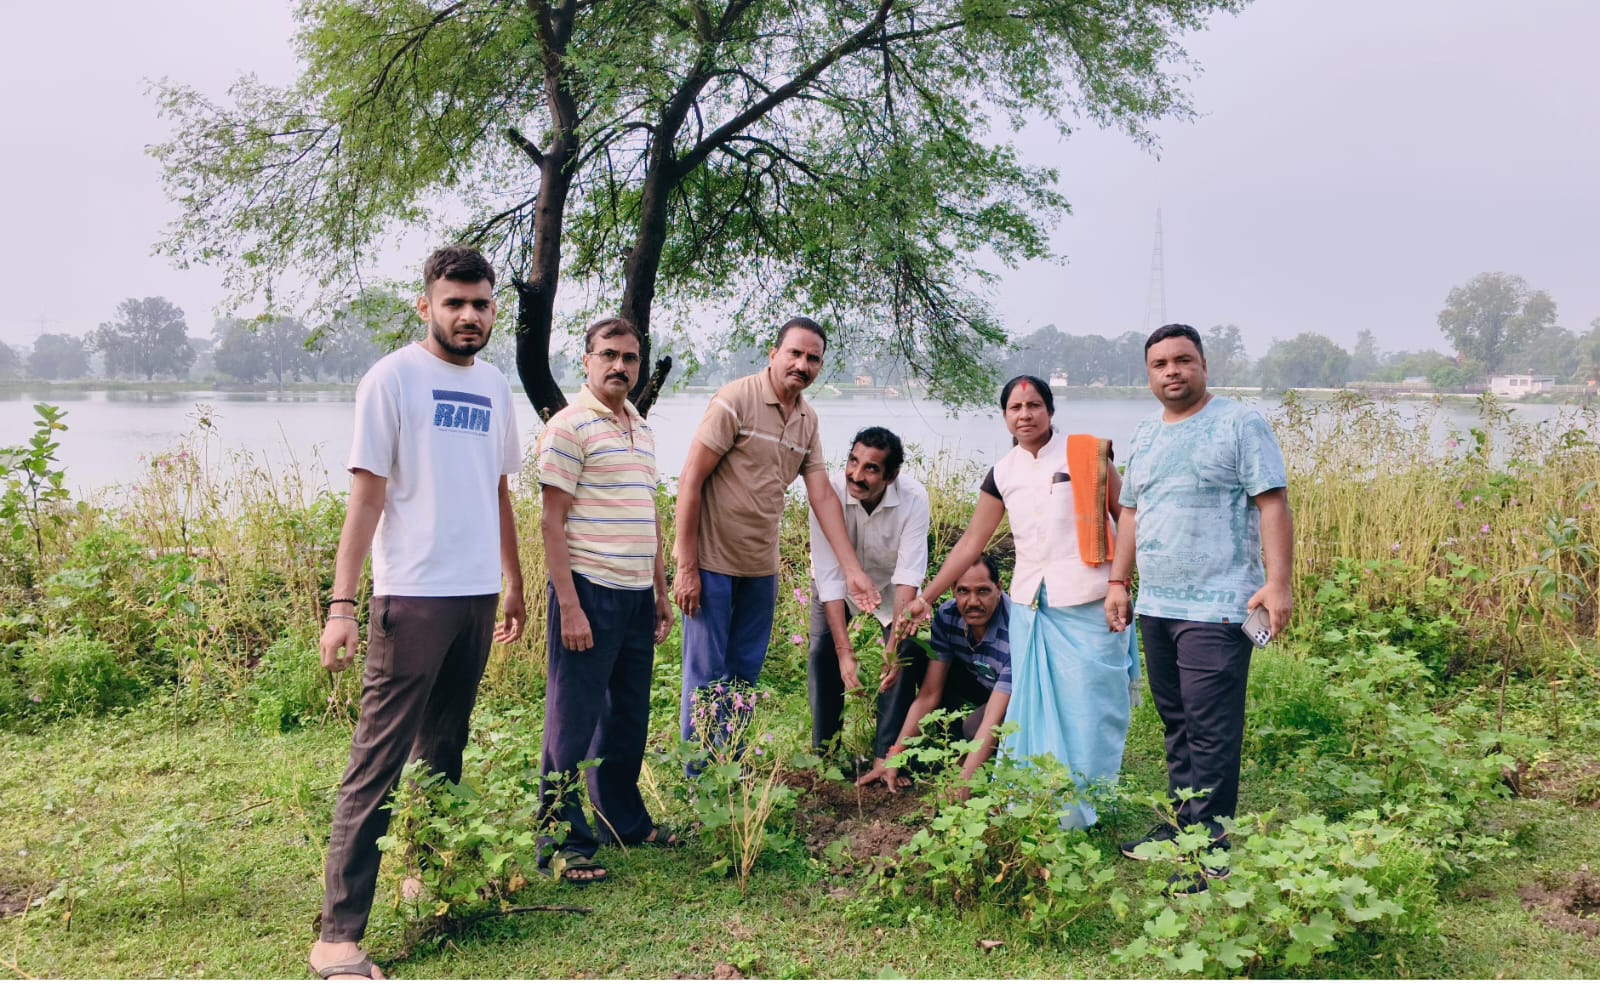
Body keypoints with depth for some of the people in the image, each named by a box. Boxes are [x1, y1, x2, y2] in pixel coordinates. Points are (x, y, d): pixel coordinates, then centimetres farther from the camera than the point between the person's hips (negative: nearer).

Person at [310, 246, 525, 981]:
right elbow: (366, 495, -10)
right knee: (378, 765, -6)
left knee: (444, 753, 17)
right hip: (412, 596, -6)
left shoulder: (493, 385, 12)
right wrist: (341, 603, -16)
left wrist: (516, 586, 19)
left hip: (478, 595, 6)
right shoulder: (393, 378, -6)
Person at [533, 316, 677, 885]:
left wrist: (661, 591, 18)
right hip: (590, 592, -8)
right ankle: (562, 842, 11)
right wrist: (569, 606, -17)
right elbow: (552, 521, -12)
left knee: (629, 719, 16)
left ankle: (624, 821, 31)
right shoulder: (570, 427, -8)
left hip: (638, 596, 8)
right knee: (573, 724, 0)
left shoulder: (643, 430, 16)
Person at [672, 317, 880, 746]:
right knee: (706, 674, 0)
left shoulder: (808, 420, 6)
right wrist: (686, 566, -16)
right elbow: (691, 480, -14)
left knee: (745, 674, 13)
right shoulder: (736, 400, -13)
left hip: (761, 566, 6)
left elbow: (823, 496, 6)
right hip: (712, 562, -6)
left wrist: (854, 570, -1)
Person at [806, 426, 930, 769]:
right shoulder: (828, 494, -34)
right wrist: (845, 651, -39)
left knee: (909, 657, -13)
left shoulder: (913, 498, -33)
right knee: (822, 653, -13)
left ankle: (885, 754, -3)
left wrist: (896, 645, -42)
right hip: (838, 583, 0)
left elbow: (909, 574, -34)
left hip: (889, 583, 1)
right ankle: (824, 751, 3)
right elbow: (830, 577, -34)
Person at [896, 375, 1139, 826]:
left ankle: (1085, 813, 14)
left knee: (1088, 707, 1)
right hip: (1030, 607, 4)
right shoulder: (1002, 474, 9)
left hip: (1087, 604, -4)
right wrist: (925, 597, 12)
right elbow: (971, 542, 13)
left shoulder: (1086, 453, -2)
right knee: (1033, 709, 7)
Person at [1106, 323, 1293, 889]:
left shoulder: (1239, 425, -5)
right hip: (1155, 607, 7)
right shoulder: (1144, 438, 16)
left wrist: (1277, 582, -17)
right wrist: (1118, 582, 17)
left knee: (1210, 734, -6)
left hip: (1216, 609, -7)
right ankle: (1180, 825, 24)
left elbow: (1272, 504, -10)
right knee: (1176, 725, 14)